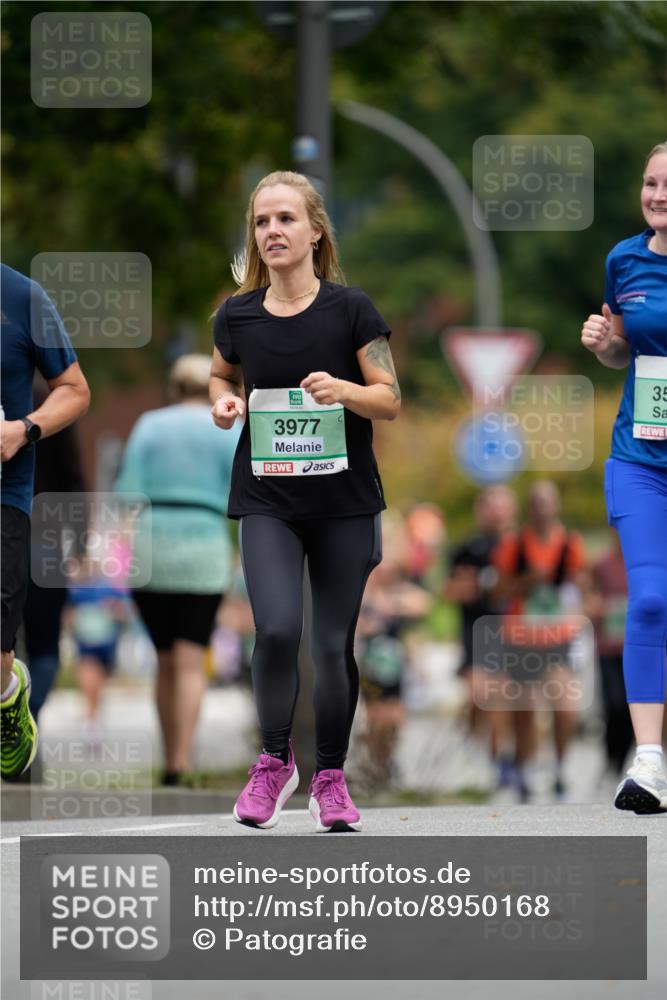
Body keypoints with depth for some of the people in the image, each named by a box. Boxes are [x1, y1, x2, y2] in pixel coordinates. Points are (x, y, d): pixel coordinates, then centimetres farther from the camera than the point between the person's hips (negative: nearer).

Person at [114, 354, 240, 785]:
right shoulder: (228, 431, 3)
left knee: (167, 662, 15)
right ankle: (181, 764, -19)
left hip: (148, 554, 2)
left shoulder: (149, 426, 6)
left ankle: (171, 762, 17)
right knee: (191, 664, -5)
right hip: (204, 555, -2)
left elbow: (128, 493, -3)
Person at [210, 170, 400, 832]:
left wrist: (342, 390, -22)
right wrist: (225, 401, -1)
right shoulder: (238, 314, 1)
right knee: (276, 630, -17)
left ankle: (330, 778, 21)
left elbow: (390, 401, -3)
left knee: (333, 645, 3)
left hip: (345, 501, -1)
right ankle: (274, 760, 6)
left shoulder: (349, 309, -6)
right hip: (266, 501, 1)